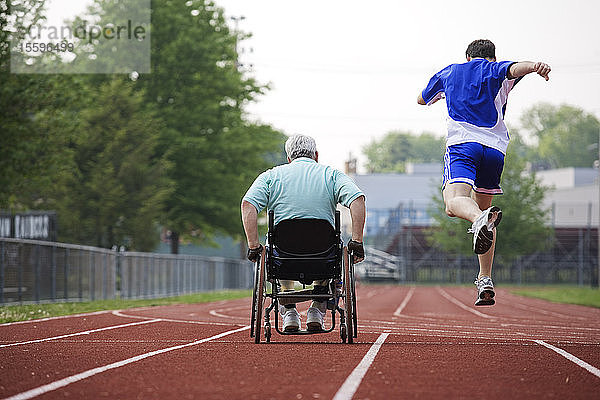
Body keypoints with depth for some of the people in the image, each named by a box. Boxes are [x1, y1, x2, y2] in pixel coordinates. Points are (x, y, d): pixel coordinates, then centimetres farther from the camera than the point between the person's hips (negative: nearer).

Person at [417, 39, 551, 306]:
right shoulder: (496, 71, 18)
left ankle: (480, 218, -60)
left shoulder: (449, 73, 24)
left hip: (462, 144, -2)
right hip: (495, 148, 2)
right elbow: (515, 68, -7)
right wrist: (534, 66, -29)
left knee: (454, 203, -23)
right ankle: (485, 280, 11)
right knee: (483, 207, 18)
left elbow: (422, 99, 41)